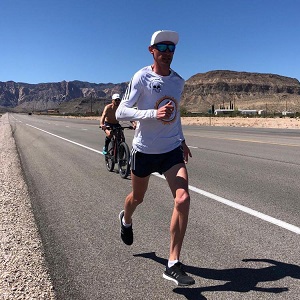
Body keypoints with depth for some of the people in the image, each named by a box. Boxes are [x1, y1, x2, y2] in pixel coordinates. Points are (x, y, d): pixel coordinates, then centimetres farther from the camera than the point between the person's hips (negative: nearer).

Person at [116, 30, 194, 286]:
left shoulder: (178, 81, 7)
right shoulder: (141, 78, -9)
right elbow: (121, 113, -16)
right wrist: (154, 114, -30)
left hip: (172, 150, 3)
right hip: (144, 150, -3)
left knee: (183, 199, -15)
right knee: (138, 197, 16)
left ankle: (173, 265, -5)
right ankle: (126, 219, 55)